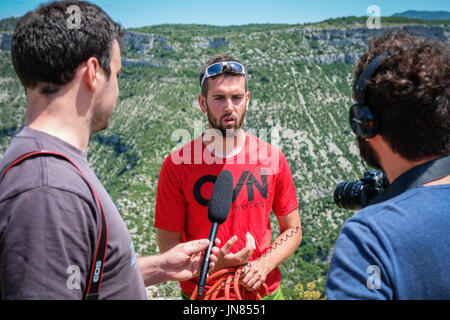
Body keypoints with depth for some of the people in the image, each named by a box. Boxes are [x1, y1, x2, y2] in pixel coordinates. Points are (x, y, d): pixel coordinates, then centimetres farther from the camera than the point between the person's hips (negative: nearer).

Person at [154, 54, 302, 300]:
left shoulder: (272, 159, -4)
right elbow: (168, 247, -7)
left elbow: (293, 230, 4)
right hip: (202, 292, -1)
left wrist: (264, 264, -11)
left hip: (265, 290, 2)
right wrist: (213, 263, -22)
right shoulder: (176, 166, -10)